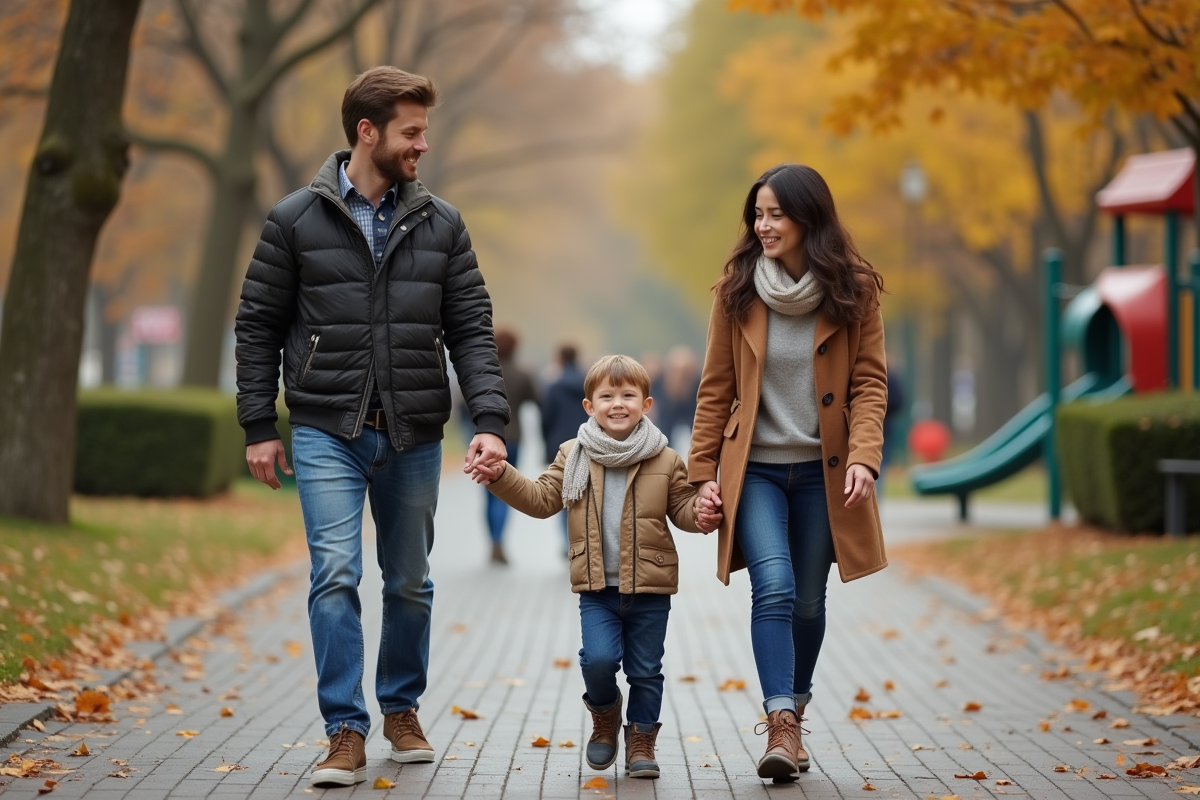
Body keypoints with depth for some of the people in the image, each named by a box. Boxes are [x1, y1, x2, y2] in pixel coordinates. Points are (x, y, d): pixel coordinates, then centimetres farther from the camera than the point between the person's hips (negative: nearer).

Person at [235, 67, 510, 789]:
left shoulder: (441, 224, 5)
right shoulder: (296, 220, -1)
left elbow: (472, 328, 2)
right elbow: (258, 327, 3)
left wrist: (490, 420, -10)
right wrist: (259, 427, -1)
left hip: (413, 435, 3)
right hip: (327, 432, -3)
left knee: (409, 582, 12)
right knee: (336, 575, -12)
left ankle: (402, 710, 30)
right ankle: (347, 732, -6)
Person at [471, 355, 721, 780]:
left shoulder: (665, 460, 1)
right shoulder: (573, 456, 4)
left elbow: (682, 506, 5)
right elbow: (540, 499, 8)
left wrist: (702, 516, -17)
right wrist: (501, 477, -4)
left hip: (649, 589, 0)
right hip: (597, 588, 0)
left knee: (645, 670, 6)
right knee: (599, 658, -14)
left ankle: (641, 740, 23)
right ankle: (605, 717, 16)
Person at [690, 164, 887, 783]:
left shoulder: (854, 291, -2)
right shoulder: (738, 290, -1)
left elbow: (868, 382, -3)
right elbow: (716, 388, 4)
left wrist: (863, 456, -17)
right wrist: (703, 471, 2)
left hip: (822, 471, 1)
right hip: (755, 468, -1)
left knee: (808, 601, 9)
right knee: (774, 587, -18)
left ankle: (792, 714, 29)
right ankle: (781, 727, -21)